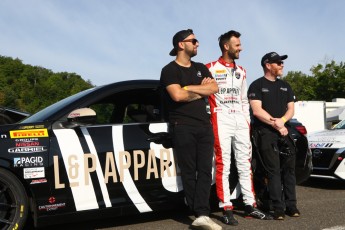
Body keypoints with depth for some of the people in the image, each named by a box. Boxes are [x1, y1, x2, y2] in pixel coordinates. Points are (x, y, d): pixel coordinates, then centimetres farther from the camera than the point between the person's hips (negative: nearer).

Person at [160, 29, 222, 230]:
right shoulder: (169, 70, 0)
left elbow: (214, 88, 3)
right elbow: (178, 96, -16)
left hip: (204, 125, 5)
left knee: (205, 170, -5)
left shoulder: (201, 68, 18)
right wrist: (201, 90, -2)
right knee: (189, 172, -2)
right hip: (183, 127, -5)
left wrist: (189, 88, -8)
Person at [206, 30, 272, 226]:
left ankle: (250, 206, 14)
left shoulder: (241, 71, 19)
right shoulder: (211, 68, 0)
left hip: (240, 120, 6)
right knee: (223, 165, -6)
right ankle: (227, 209, -3)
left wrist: (247, 120, 14)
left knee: (245, 164, 7)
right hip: (221, 119, -6)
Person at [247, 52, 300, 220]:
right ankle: (278, 208, -5)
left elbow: (291, 109, 12)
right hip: (266, 132, -5)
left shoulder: (285, 86, 19)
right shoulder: (257, 85, 1)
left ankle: (291, 205, 9)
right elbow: (257, 111, -9)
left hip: (284, 131, 5)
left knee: (289, 169, 2)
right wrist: (275, 124, -9)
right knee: (273, 171, -8)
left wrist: (282, 120, -8)